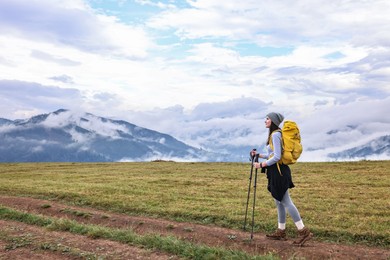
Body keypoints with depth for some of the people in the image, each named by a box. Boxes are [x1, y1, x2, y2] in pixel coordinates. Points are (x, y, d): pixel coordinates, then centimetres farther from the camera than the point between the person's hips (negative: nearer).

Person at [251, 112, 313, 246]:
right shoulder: (276, 134, 16)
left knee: (285, 202, -7)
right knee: (279, 201, 13)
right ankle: (281, 231, 21)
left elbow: (277, 157, -21)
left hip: (278, 171, -10)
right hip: (276, 171, 10)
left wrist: (261, 165, -15)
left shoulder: (275, 135, -15)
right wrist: (258, 154, 17)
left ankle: (304, 231, -4)